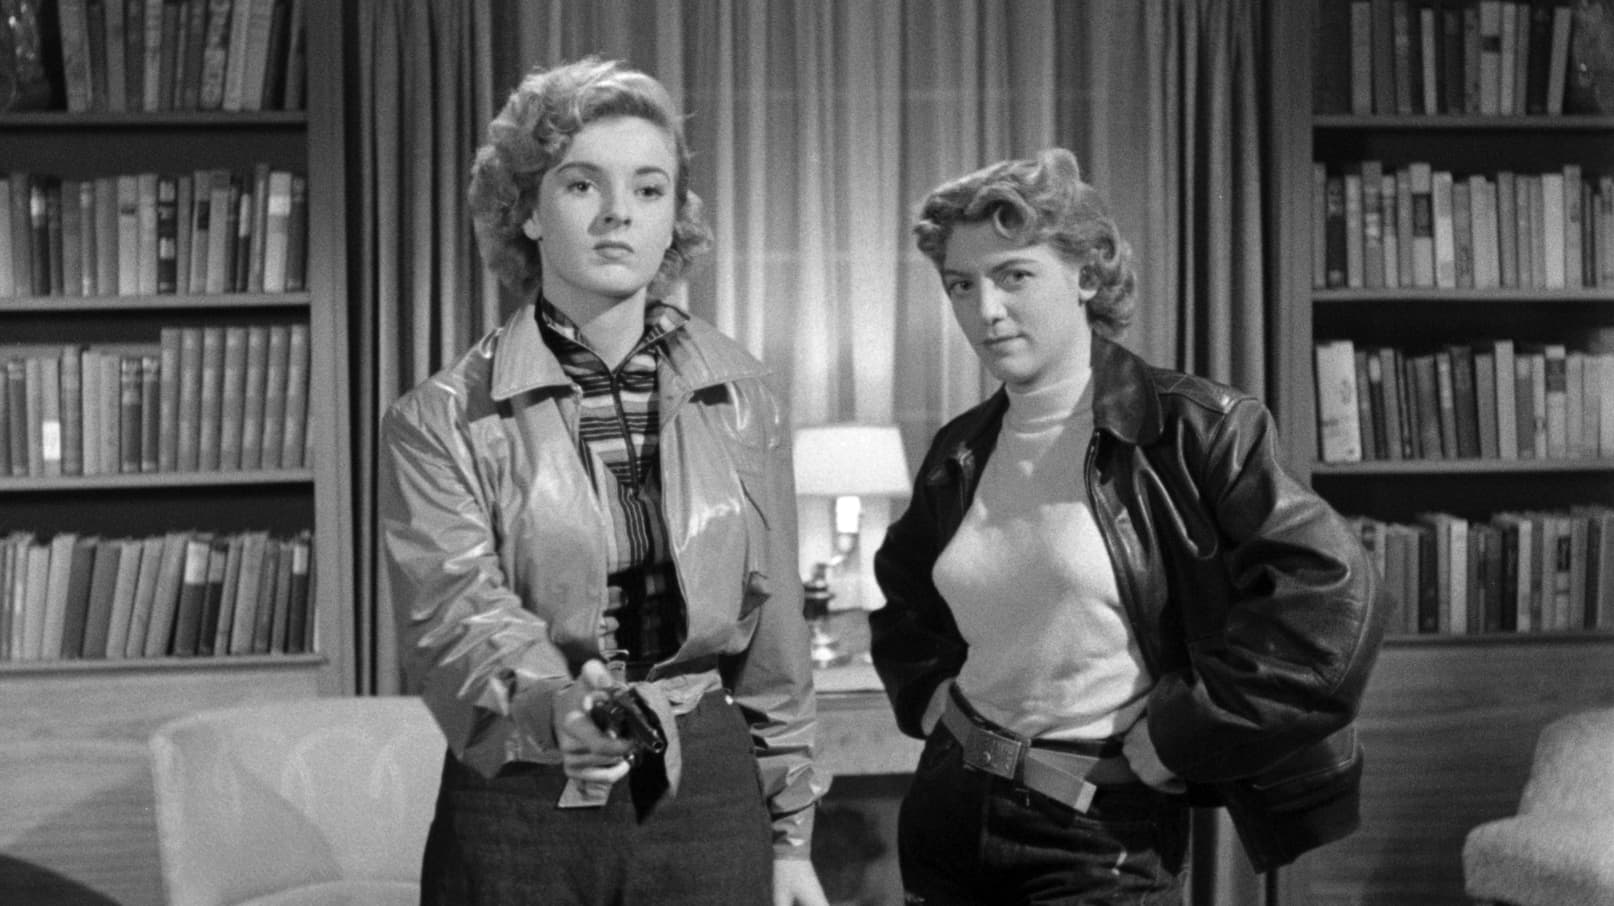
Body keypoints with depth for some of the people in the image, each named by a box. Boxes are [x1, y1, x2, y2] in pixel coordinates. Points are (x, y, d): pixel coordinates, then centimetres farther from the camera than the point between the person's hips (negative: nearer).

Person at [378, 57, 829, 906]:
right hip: (519, 811, -2)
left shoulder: (741, 401, 3)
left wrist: (790, 834, 8)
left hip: (709, 800, 2)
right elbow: (455, 609, -18)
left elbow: (772, 631, 7)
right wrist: (558, 706, -37)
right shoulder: (439, 420, -5)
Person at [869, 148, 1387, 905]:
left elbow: (1331, 594, -20)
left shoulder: (1190, 432, -13)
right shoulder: (961, 453, 5)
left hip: (1099, 841, -5)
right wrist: (929, 693, 8)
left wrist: (1174, 738, -16)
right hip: (949, 807, 6)